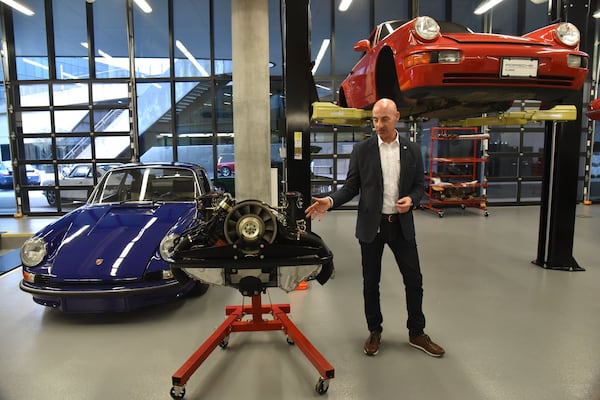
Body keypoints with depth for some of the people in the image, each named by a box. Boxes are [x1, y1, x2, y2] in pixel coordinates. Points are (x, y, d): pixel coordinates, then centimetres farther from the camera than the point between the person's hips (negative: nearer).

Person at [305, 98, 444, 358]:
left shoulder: (412, 150, 3)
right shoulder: (361, 150, -2)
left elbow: (419, 185, 8)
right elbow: (351, 187, -2)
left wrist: (411, 199, -13)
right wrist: (330, 202, -18)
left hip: (401, 224, 2)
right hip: (371, 225, -1)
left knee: (414, 280, 8)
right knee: (371, 282, 10)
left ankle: (416, 333, 27)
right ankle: (374, 332, 29)